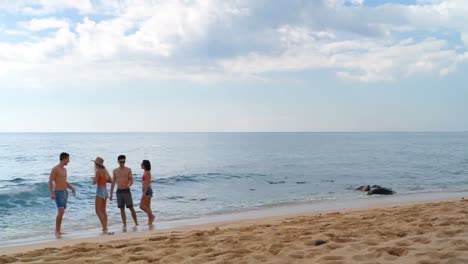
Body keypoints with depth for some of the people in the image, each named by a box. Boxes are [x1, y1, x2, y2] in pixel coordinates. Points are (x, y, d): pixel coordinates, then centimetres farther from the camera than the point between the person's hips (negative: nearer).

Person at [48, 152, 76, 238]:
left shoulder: (64, 169, 16)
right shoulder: (55, 169, -10)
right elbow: (50, 181, -14)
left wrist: (71, 188, 16)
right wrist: (52, 193, -23)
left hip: (65, 192, 9)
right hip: (58, 193, -9)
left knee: (62, 212, 10)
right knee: (61, 211, -18)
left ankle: (58, 230, 17)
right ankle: (57, 231, -10)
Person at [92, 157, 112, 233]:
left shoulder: (98, 171, -12)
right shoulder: (105, 170, 11)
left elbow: (95, 182, -18)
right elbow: (111, 181, 16)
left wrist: (93, 180, 3)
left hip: (100, 191, -9)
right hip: (105, 190, 9)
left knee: (98, 211, -8)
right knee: (103, 210, 17)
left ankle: (104, 228, -16)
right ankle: (105, 227, 21)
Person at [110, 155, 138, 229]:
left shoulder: (128, 170, 0)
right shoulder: (115, 171, 8)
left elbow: (131, 180, -6)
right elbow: (113, 183, 11)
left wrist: (129, 184, -30)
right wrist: (111, 194, 9)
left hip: (126, 191, -3)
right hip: (119, 191, 3)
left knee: (131, 208, -4)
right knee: (122, 209, 4)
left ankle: (136, 223, 6)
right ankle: (124, 225, 8)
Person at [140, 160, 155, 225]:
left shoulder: (147, 173, -14)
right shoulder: (145, 172, 15)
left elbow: (147, 183, -20)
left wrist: (144, 193, -22)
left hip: (147, 190, -10)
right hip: (146, 191, 10)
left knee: (142, 206, -10)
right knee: (147, 207, 11)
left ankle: (152, 216, -4)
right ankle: (150, 221, 13)